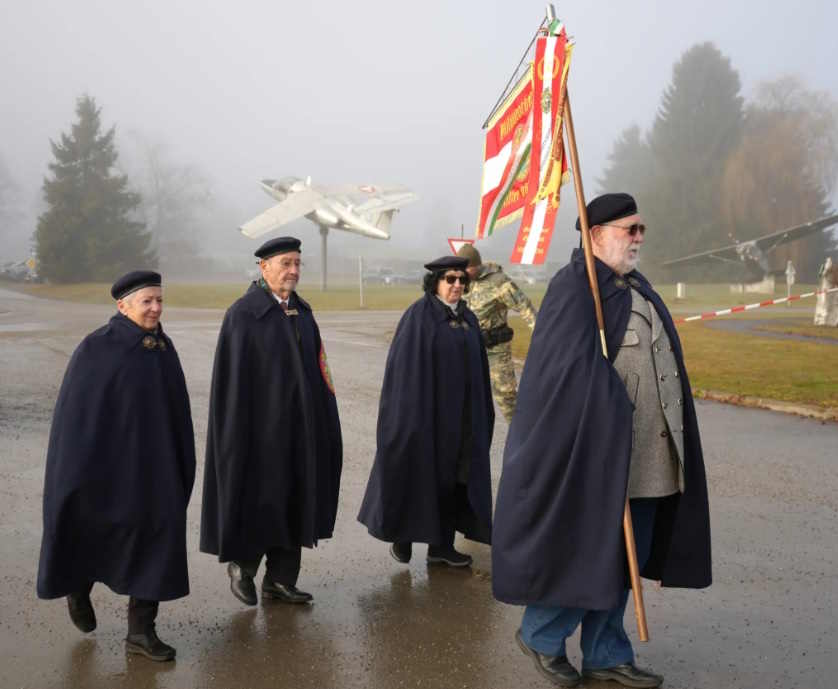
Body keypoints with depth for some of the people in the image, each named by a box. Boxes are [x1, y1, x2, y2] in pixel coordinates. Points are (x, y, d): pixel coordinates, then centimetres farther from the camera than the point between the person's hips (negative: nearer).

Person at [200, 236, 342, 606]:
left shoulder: (302, 311, 9)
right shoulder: (243, 314, -10)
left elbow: (315, 368, 11)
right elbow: (233, 378, -12)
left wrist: (319, 421, 7)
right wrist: (240, 434, -16)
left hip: (298, 426, 6)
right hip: (262, 426, -6)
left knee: (292, 499, 10)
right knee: (259, 498, 2)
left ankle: (280, 579, 21)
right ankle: (241, 564, 26)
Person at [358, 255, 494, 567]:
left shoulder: (468, 319, 10)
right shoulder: (419, 315, -9)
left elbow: (478, 368, 13)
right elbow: (404, 365, -12)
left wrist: (480, 411, 11)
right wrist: (411, 411, -17)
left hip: (461, 413, 6)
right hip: (427, 409, -6)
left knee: (453, 476, 8)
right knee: (418, 471, 2)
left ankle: (441, 544, 16)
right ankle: (402, 532, 21)